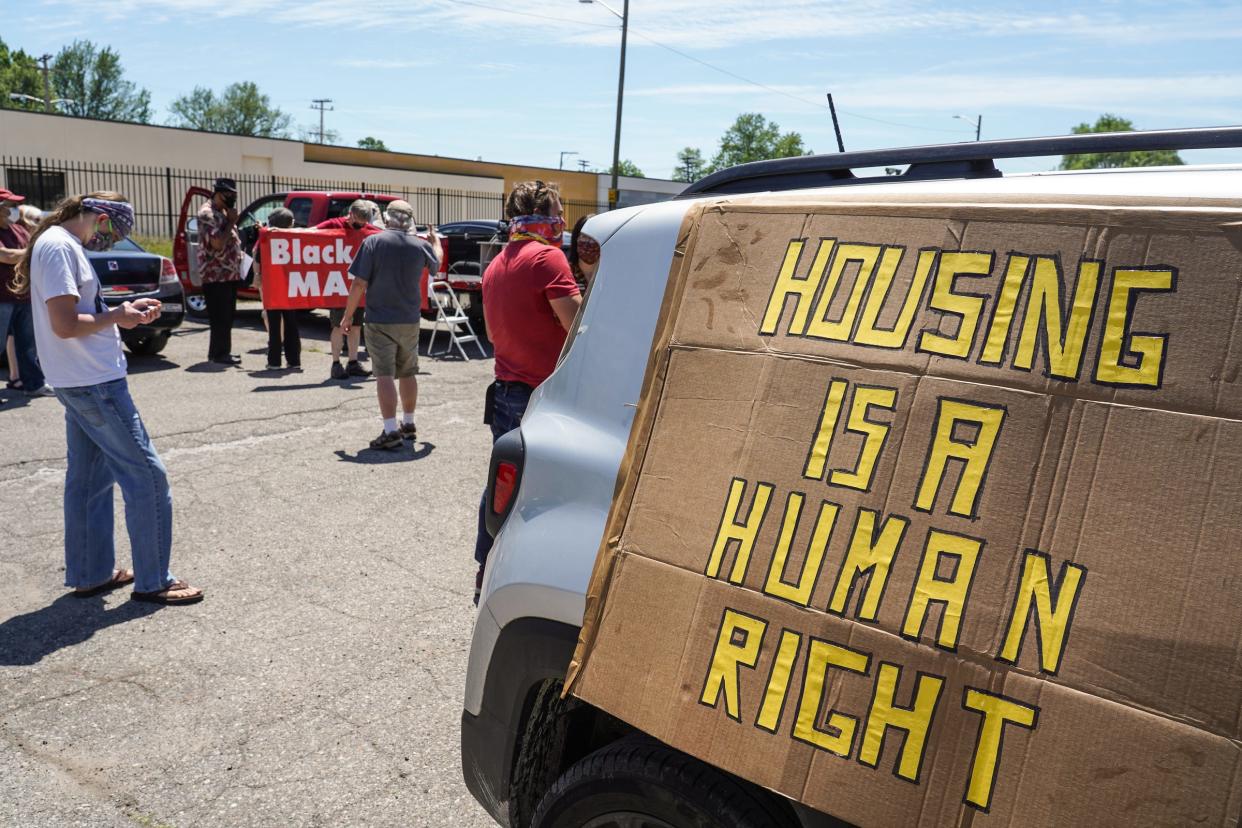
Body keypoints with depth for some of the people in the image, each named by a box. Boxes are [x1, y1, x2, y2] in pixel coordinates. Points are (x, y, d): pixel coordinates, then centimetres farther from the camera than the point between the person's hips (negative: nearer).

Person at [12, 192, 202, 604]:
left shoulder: (63, 245, 14)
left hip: (83, 383, 10)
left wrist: (126, 309, 7)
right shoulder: (59, 247, -16)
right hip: (94, 383, -10)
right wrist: (116, 316, -10)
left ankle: (90, 573, 26)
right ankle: (153, 581, 3)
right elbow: (65, 326, -23)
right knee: (147, 476, -5)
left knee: (90, 478, 16)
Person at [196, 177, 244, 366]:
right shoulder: (207, 214, -11)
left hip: (229, 274, 10)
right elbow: (217, 243, -21)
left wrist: (239, 254, 9)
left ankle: (218, 351, 19)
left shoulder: (223, 213, 19)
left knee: (227, 316, 12)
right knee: (220, 317, -8)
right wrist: (231, 222, -13)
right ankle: (220, 354, -4)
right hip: (216, 274, -10)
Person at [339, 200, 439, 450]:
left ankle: (391, 431, -12)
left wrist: (348, 315, -4)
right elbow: (436, 263, 24)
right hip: (410, 321, 4)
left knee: (385, 375, -5)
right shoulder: (421, 246, 0)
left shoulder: (373, 242, -11)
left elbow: (359, 284, -14)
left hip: (379, 320, -4)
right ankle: (409, 425, 28)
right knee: (408, 373, 17)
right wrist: (435, 240, 43)